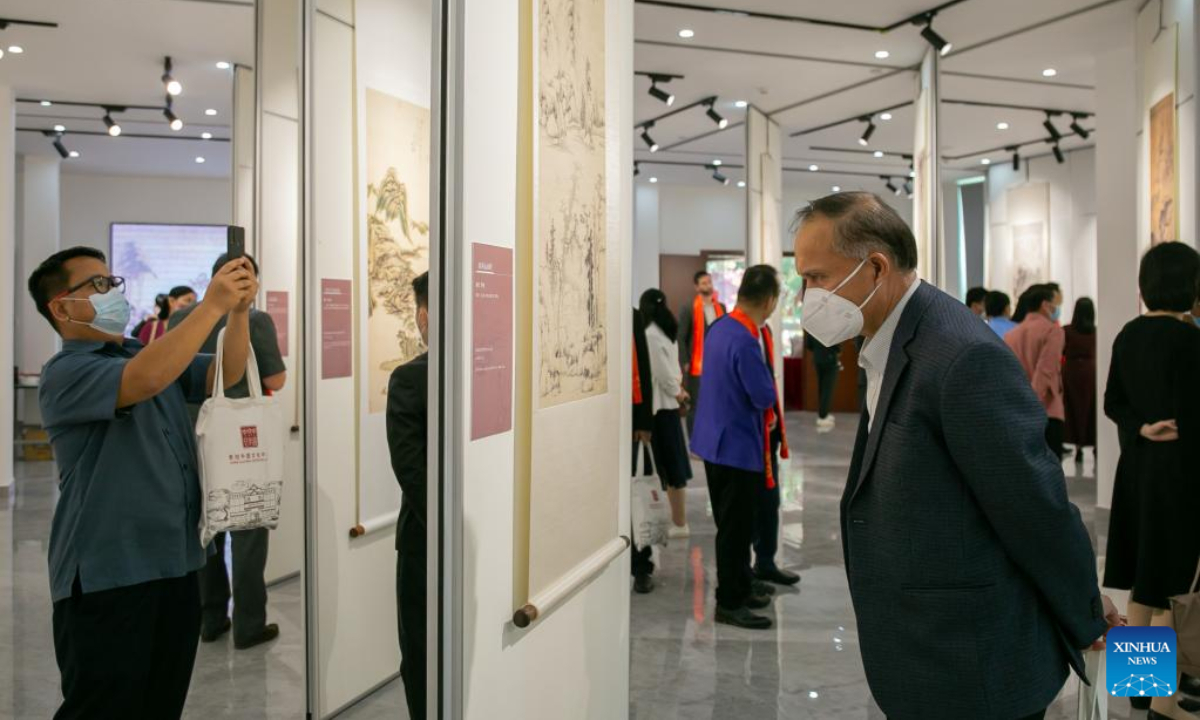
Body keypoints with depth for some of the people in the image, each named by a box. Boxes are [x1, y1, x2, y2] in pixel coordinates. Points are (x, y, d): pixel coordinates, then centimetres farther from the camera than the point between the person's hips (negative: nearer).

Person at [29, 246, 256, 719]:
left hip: (175, 565, 7)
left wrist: (239, 311, -15)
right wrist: (211, 306, -29)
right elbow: (146, 381, -30)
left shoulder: (153, 353, 14)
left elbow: (227, 378, 1)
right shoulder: (64, 373, -10)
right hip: (108, 577, -7)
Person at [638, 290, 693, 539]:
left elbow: (662, 373, -16)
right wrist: (677, 390, -1)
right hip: (668, 404, 8)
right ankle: (678, 520, 19)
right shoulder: (666, 333, 11)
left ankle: (679, 523, 5)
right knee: (674, 464, 12)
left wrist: (676, 392, -2)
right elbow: (671, 371, 12)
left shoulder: (650, 335, -15)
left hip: (658, 406, -8)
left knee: (670, 466, -2)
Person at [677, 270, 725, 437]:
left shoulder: (721, 308, 11)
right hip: (696, 366, -4)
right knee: (695, 407, 2)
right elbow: (681, 338, -6)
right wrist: (685, 363, -12)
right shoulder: (688, 309, -4)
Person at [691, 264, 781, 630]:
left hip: (716, 440, 9)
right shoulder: (745, 342, -25)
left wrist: (763, 412, 12)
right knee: (735, 527, 2)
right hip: (737, 445, -9)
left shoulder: (719, 328, 5)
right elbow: (764, 395, -20)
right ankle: (729, 603, 13)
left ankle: (741, 589, 33)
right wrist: (769, 400, 1)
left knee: (735, 522, 20)